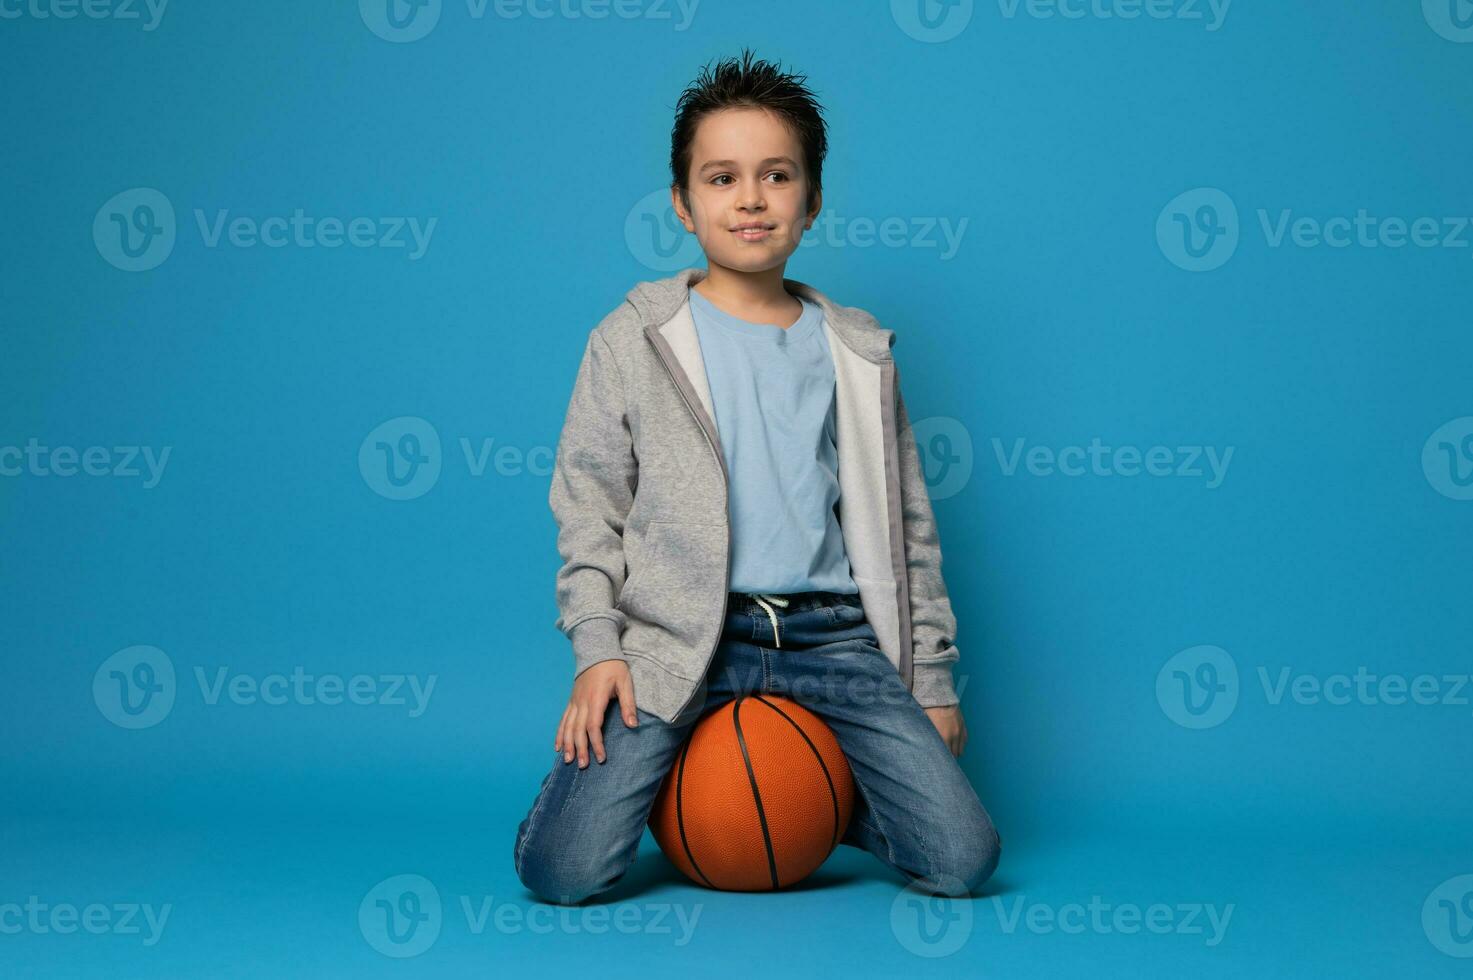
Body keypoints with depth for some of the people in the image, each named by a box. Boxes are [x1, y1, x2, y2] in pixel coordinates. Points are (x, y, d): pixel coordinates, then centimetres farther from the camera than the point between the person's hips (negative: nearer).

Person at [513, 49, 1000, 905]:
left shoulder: (858, 352, 13)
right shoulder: (634, 339, 6)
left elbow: (907, 525, 16)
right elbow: (588, 506, 5)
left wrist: (932, 678, 12)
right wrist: (597, 646, -7)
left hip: (831, 634, 2)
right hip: (677, 640, -2)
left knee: (961, 858, -12)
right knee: (565, 870, -17)